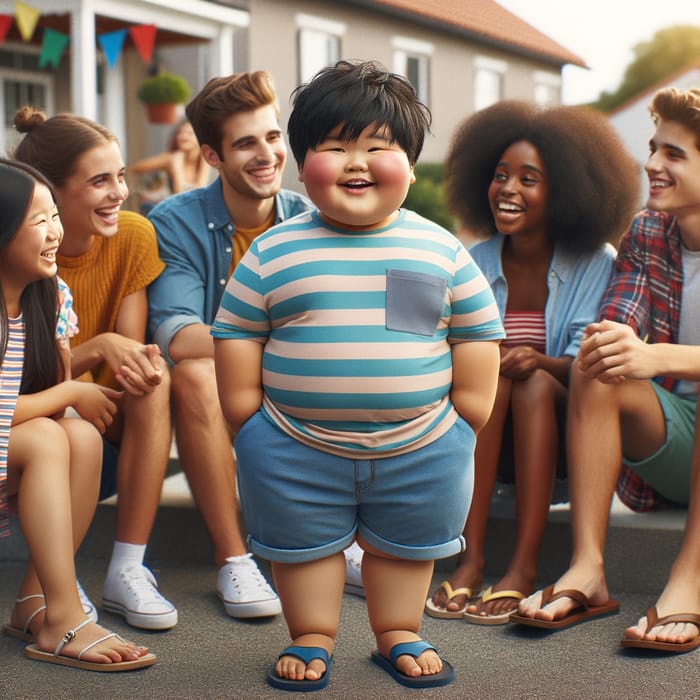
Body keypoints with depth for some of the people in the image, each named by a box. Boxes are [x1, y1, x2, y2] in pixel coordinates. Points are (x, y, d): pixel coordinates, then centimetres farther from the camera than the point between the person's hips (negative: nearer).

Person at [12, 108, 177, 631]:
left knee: (152, 377, -28)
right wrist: (99, 347, -35)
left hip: (112, 437, 3)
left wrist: (139, 362, -35)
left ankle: (127, 572, -24)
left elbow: (130, 353, -10)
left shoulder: (133, 236, -9)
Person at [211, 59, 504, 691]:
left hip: (420, 448, 1)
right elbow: (235, 335, 2)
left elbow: (478, 334, 6)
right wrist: (246, 413, -3)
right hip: (296, 448, 0)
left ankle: (399, 634, 37)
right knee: (303, 545, 13)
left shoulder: (442, 249, 0)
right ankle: (312, 637, 34)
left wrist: (466, 412, 1)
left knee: (406, 545, 16)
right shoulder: (274, 252, -3)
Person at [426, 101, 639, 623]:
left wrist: (541, 361, -33)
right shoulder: (473, 263, 3)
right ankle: (470, 560, -33)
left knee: (533, 382, -31)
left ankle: (524, 569, -35)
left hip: (566, 430, -2)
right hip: (491, 442, 2)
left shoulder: (594, 263, -4)